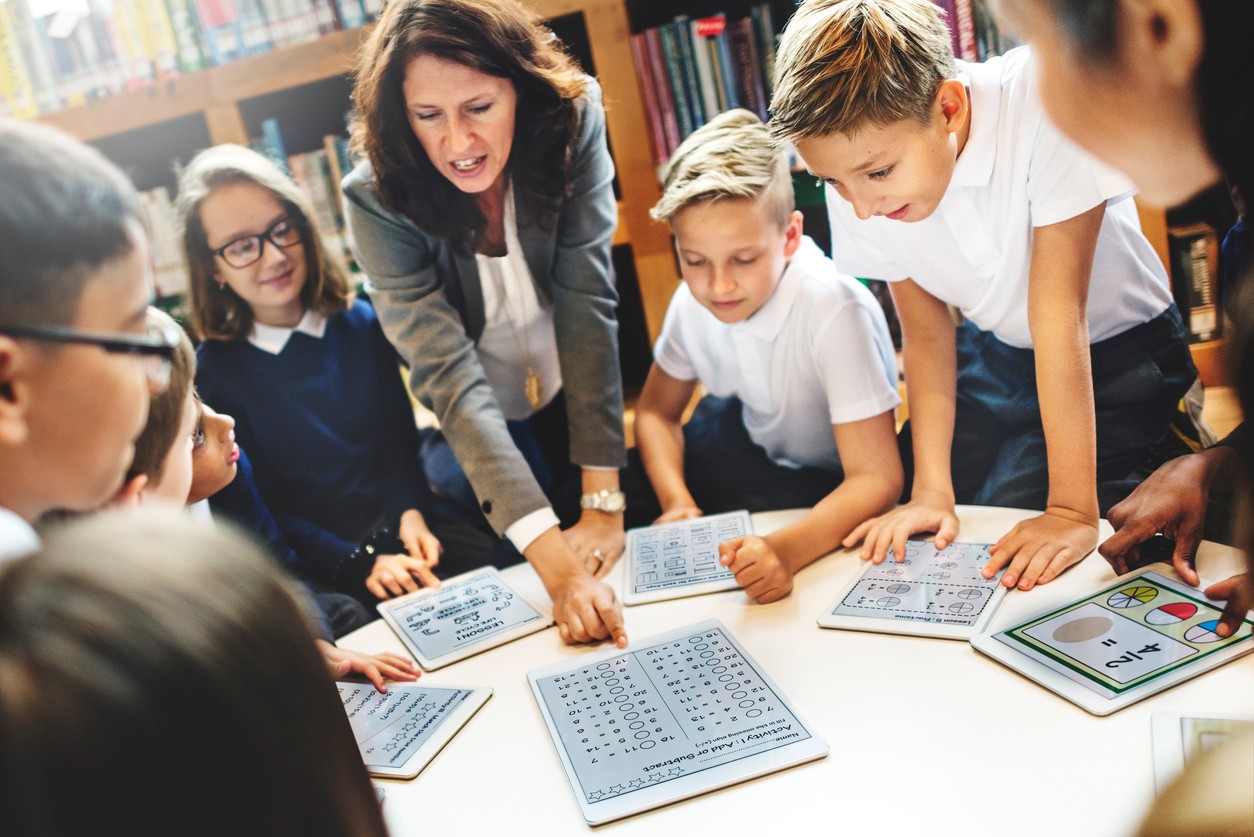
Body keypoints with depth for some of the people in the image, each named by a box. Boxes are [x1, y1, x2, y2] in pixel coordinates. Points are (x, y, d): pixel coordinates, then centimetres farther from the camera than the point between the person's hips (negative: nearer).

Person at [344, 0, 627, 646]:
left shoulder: (573, 123, -22)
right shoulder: (378, 199, -27)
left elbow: (587, 306, -25)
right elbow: (448, 374, -34)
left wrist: (604, 501, -30)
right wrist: (554, 560, -43)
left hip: (578, 401, 2)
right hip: (470, 435, -1)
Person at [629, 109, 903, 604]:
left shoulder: (834, 311, -34)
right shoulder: (693, 300, -15)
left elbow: (876, 478, -35)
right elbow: (656, 410, 3)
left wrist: (785, 548, -53)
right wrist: (677, 502, -17)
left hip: (829, 483, -5)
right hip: (745, 440, 6)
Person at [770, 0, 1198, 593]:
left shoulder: (1040, 105, -33)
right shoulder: (857, 163, -18)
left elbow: (1058, 313, -33)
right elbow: (927, 334, -10)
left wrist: (1071, 509, -33)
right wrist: (931, 489, -19)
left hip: (1117, 350, -4)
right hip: (995, 355, 4)